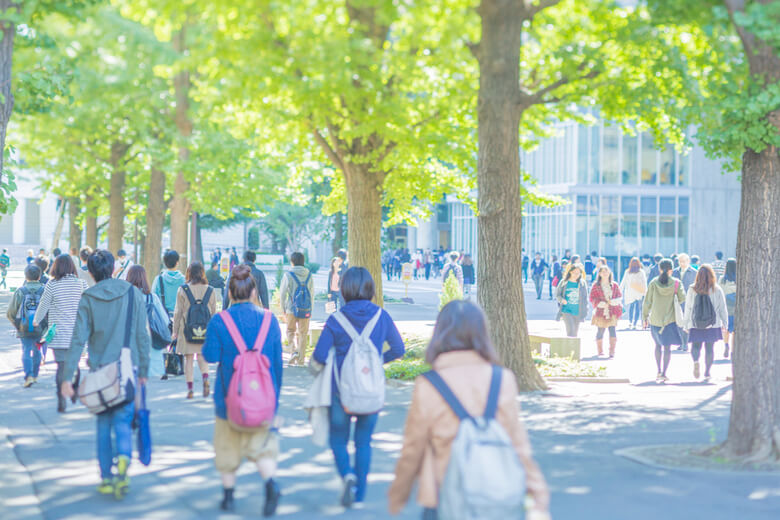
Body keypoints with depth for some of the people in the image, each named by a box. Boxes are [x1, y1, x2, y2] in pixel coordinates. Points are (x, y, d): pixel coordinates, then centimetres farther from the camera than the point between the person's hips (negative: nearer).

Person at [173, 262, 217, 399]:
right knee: (202, 356, 13)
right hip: (205, 330, 2)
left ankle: (190, 389, 2)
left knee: (188, 359, 5)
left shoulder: (182, 290, -4)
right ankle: (205, 378, -15)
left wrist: (175, 331, 6)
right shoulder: (210, 290, 1)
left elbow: (178, 312, -1)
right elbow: (213, 312, 6)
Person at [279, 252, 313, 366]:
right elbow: (312, 294, 9)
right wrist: (310, 310, 17)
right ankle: (301, 359, 9)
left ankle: (294, 351, -9)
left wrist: (283, 310, 6)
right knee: (303, 333, 9)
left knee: (291, 331, 14)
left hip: (292, 309, -2)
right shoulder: (309, 275, 4)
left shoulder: (288, 275, -6)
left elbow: (282, 294, -4)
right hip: (306, 310, 2)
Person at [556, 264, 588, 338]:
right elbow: (557, 294, 7)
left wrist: (584, 312, 2)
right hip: (566, 310, -2)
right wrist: (562, 299, -14)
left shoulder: (582, 283, 3)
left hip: (577, 312, 3)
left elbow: (585, 298, 7)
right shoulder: (564, 282, 0)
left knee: (575, 333, 10)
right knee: (570, 331, -16)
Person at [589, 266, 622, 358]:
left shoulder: (614, 285, 10)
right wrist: (602, 304, -13)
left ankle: (612, 352, -11)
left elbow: (620, 296, 12)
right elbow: (592, 298, 1)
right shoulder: (596, 285, 4)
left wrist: (612, 301, -8)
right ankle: (600, 351, 21)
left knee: (612, 330, -11)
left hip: (612, 312, 1)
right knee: (600, 331, 4)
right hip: (601, 311, -1)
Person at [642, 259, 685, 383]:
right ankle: (663, 374, -7)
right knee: (667, 347, 1)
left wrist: (645, 317, 8)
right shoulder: (676, 283, -4)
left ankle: (659, 371, 20)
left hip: (655, 319, 2)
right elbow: (682, 298, -4)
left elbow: (647, 301, -1)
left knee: (658, 345, 19)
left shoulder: (653, 283, -2)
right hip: (670, 319, -2)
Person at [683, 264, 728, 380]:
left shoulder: (692, 290, -4)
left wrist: (686, 325, 9)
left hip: (695, 325, 0)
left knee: (695, 346, 8)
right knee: (710, 348, 11)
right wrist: (725, 325, 9)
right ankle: (707, 372, 13)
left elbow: (688, 308, 0)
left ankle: (696, 361, -21)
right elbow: (723, 309, 1)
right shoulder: (717, 290, -3)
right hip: (713, 325, 0)